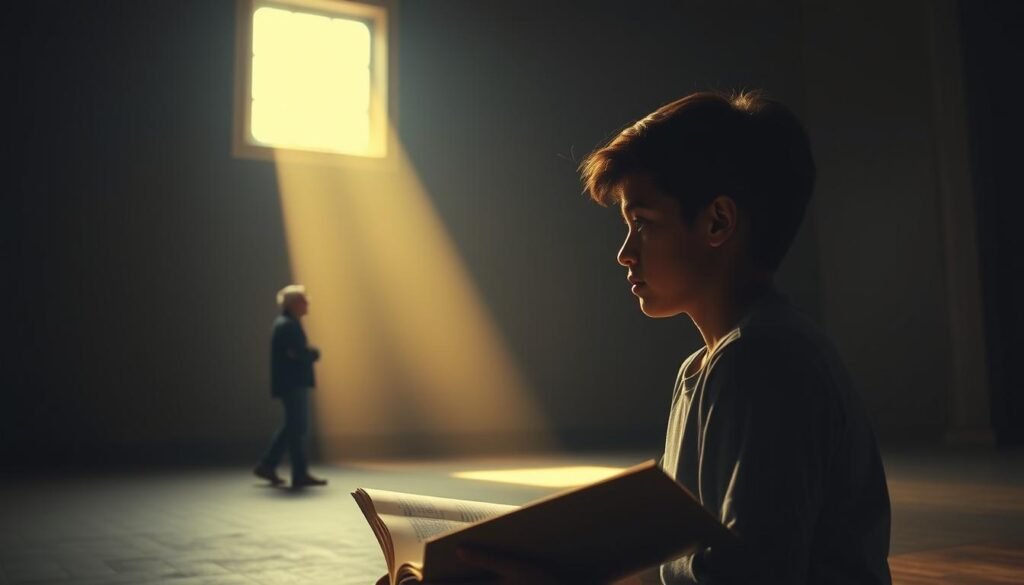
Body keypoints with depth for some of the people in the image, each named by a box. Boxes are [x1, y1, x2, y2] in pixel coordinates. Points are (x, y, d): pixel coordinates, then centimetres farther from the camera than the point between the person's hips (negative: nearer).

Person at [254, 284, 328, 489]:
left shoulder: (286, 323, 16)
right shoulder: (288, 325, -17)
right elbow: (298, 353, -26)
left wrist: (308, 353, 1)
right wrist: (314, 353, -8)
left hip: (293, 382, 11)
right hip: (293, 383, -11)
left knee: (293, 426, 16)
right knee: (297, 427, -4)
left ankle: (267, 466, 21)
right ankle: (300, 474, 2)